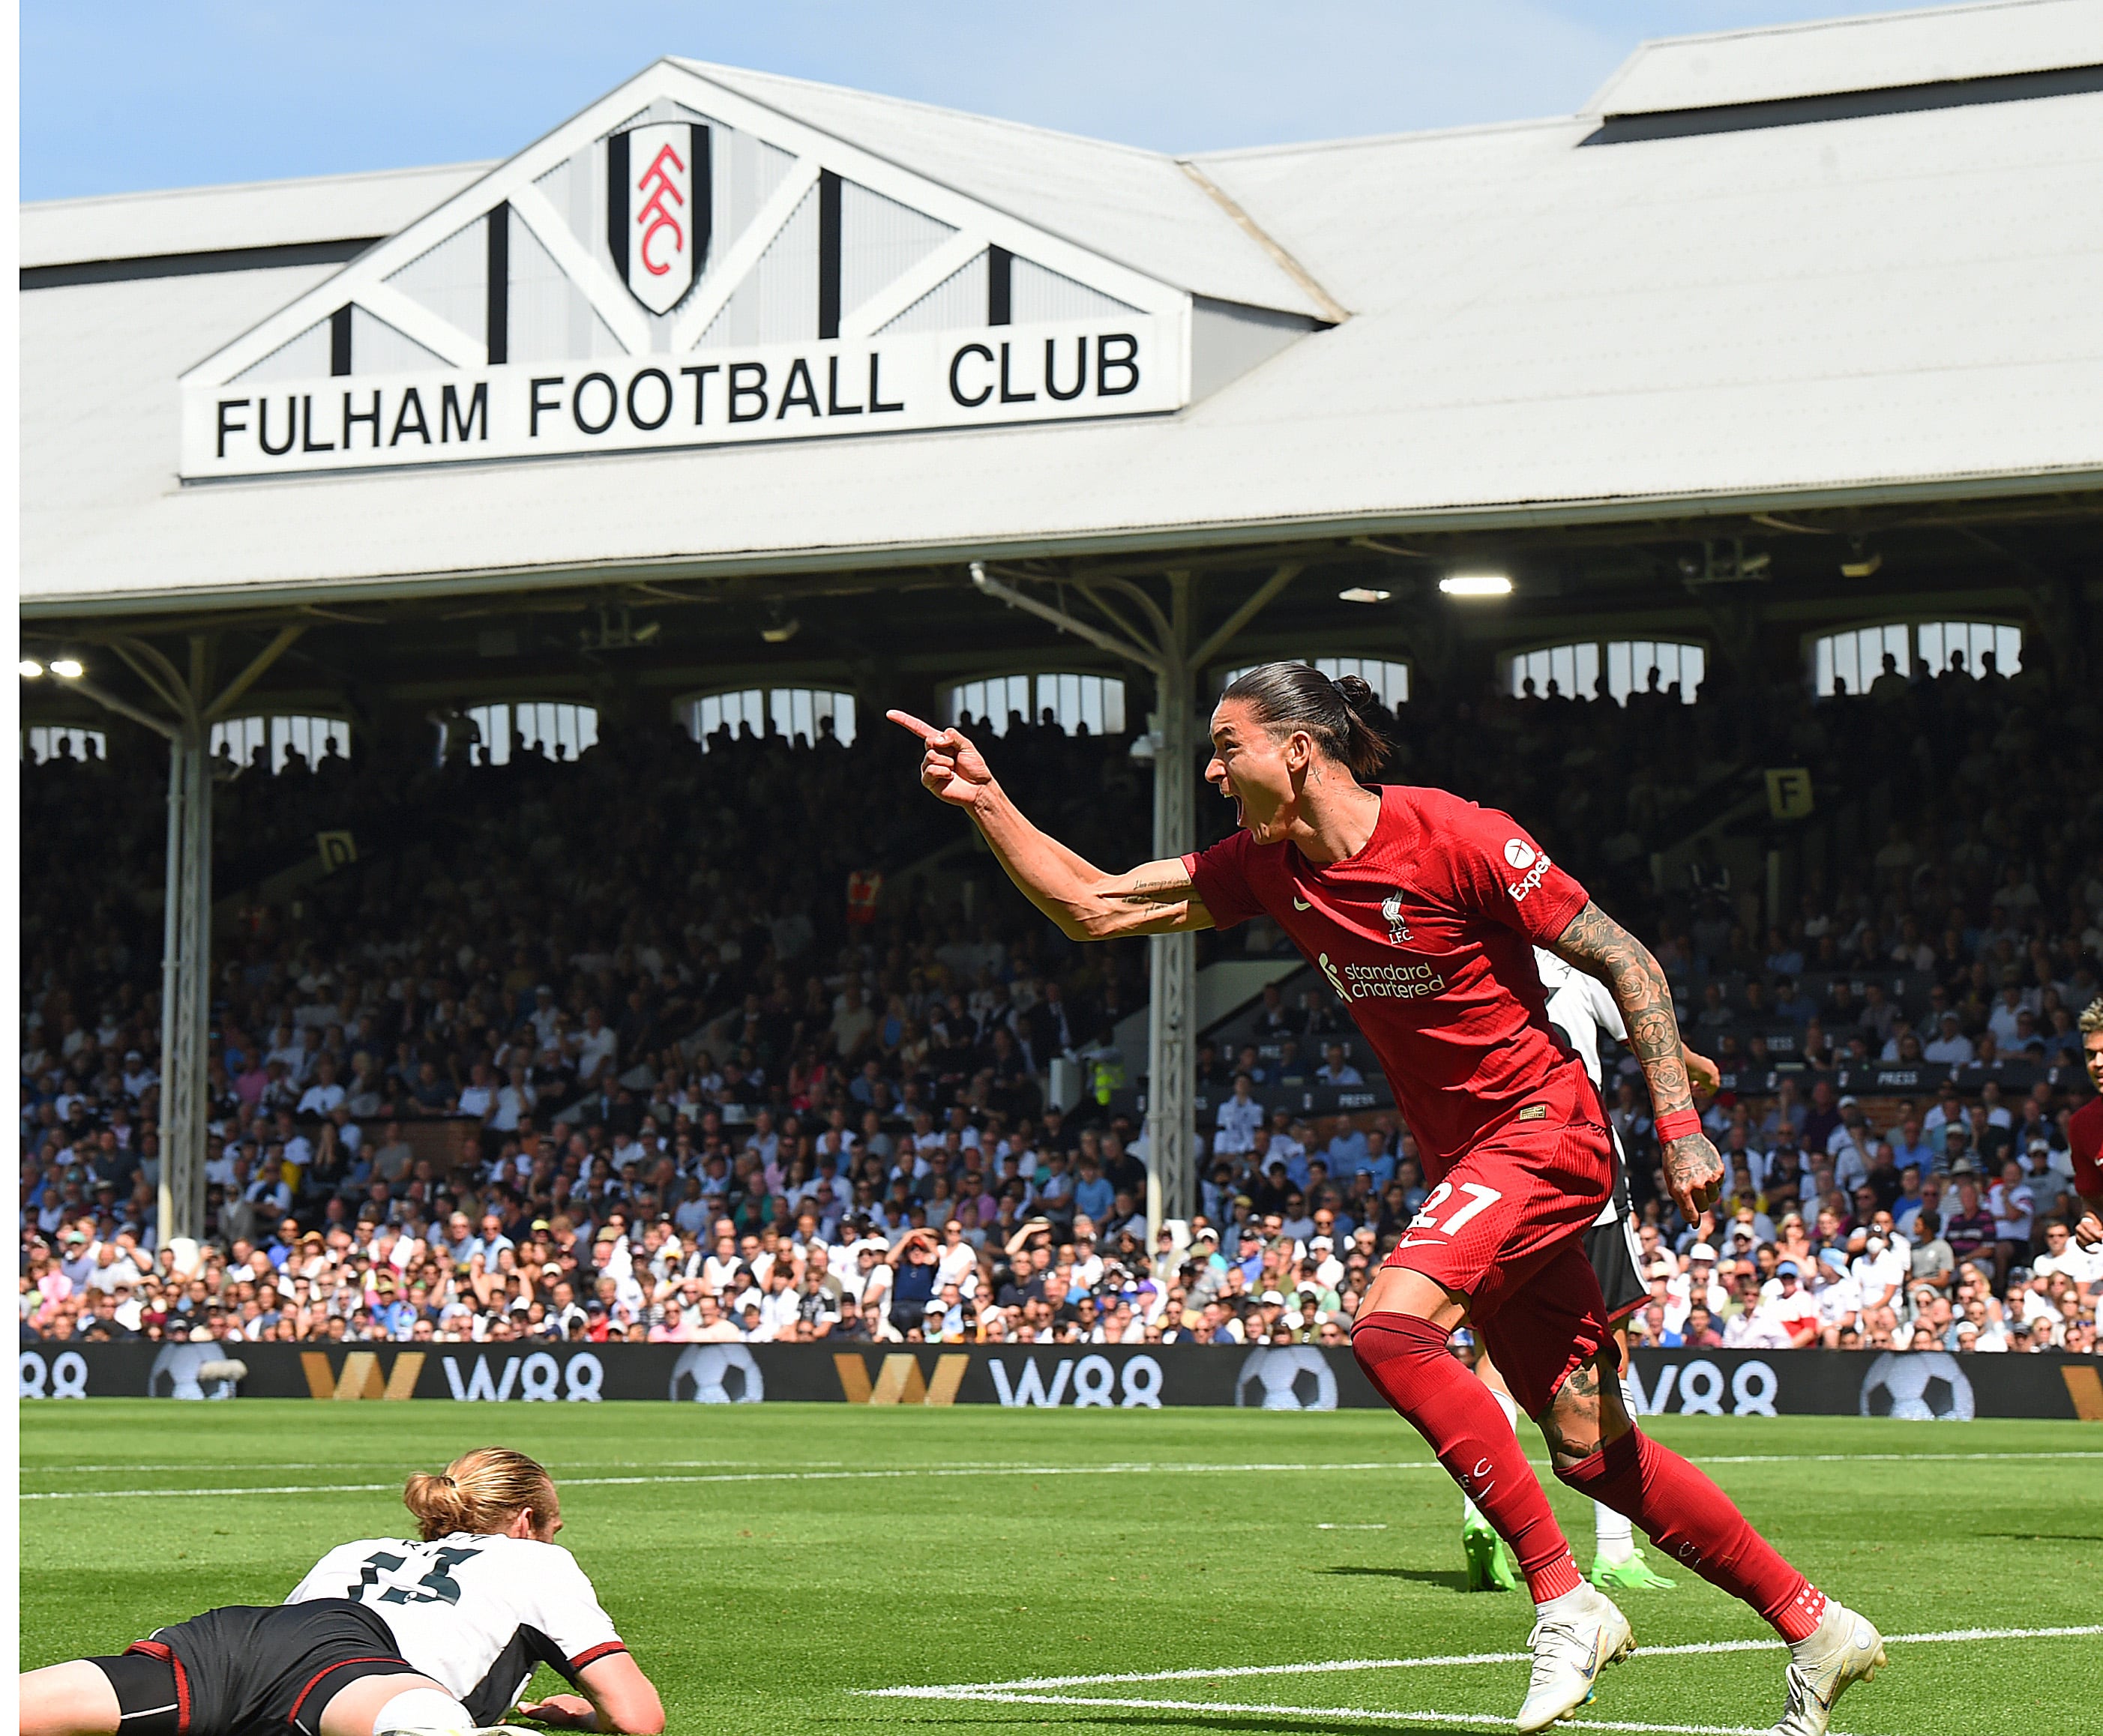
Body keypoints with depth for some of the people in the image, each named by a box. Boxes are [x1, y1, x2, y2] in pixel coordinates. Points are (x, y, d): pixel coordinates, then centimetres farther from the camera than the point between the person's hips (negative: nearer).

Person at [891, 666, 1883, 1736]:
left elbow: (1624, 961, -11)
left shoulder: (1454, 839, -16)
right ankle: (1814, 1629, 13)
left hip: (1543, 1127, -8)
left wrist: (1680, 1126, -16)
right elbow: (1089, 907, 6)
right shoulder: (1264, 867, 3)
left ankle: (1564, 1601, -20)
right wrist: (986, 803, -5)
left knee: (1390, 1328, -26)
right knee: (1590, 1449, 4)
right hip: (1465, 1160, 8)